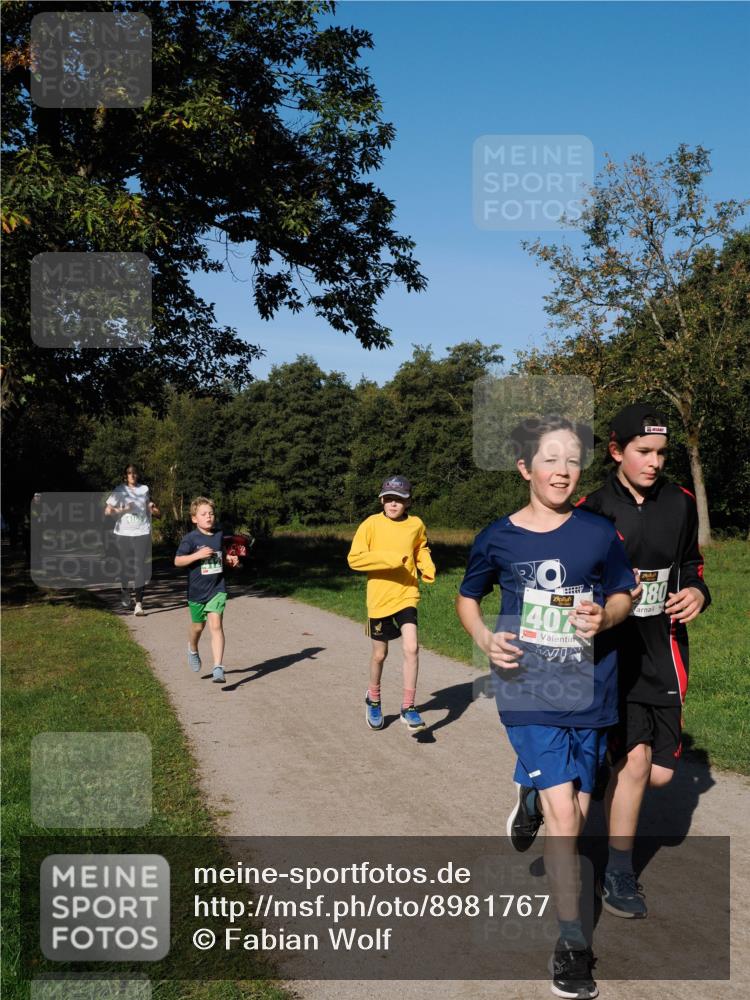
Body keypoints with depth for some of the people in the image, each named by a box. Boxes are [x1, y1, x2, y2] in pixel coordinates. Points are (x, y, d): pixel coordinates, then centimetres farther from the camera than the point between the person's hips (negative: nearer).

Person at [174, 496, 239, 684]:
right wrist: (197, 555, -25)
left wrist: (230, 559, 3)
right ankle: (193, 650, 50)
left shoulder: (219, 535, 4)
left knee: (216, 625, -12)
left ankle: (218, 668, -15)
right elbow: (177, 561, -14)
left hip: (217, 588, 1)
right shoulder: (190, 538, -11)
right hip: (197, 590, -1)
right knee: (198, 625, 17)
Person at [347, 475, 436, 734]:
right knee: (379, 654, 12)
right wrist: (387, 558, -22)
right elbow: (354, 558, -13)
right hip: (379, 598, -1)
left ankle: (408, 708, -1)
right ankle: (373, 699, 38)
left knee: (411, 648, -14)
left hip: (406, 595, 1)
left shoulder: (416, 525, -1)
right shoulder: (372, 524, -9)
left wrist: (427, 566, 0)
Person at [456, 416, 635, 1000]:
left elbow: (624, 595, 9)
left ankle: (530, 797, 47)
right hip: (529, 694, -2)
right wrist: (484, 639, -6)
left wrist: (604, 616, -13)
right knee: (562, 813, -10)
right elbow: (468, 597, 12)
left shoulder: (599, 533, -3)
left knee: (575, 811, 13)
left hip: (590, 693, 2)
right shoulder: (498, 538, -3)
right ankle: (572, 942, 3)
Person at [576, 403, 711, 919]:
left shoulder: (680, 503, 3)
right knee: (635, 758, -12)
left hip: (663, 653, 4)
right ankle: (619, 875, 7)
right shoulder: (592, 511, -8)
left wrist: (698, 592, -4)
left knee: (660, 773, 4)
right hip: (610, 653, -4)